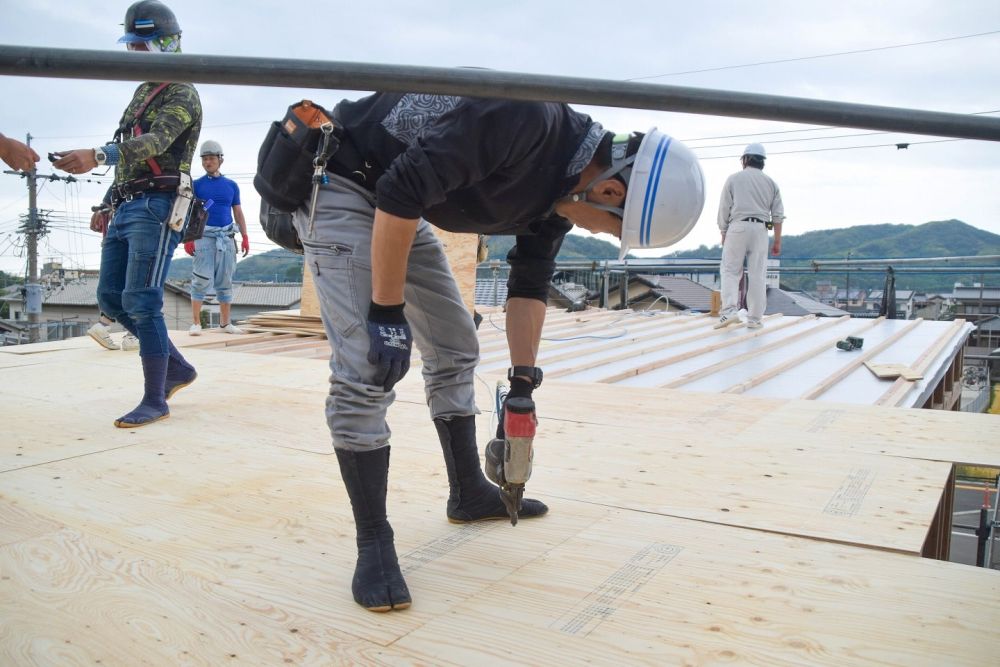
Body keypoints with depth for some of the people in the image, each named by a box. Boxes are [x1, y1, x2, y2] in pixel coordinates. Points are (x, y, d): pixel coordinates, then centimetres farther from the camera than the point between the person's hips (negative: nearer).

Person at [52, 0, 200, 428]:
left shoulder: (181, 95, -6)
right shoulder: (142, 93, 23)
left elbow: (154, 143, -25)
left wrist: (96, 156, -39)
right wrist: (107, 204, 22)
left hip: (156, 208, -9)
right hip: (126, 208, 9)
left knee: (141, 304, -11)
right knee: (110, 298, 8)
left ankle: (155, 401, -3)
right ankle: (176, 368, 18)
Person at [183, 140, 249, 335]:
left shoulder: (231, 185, 12)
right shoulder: (196, 185, 5)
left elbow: (238, 213, 13)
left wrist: (245, 237, 4)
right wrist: (188, 238, -9)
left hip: (226, 237, 3)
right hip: (204, 236, -3)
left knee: (225, 281, 6)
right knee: (202, 280, -8)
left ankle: (226, 323, 12)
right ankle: (196, 323, -3)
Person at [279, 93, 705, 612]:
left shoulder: (561, 188, -3)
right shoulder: (525, 119, -31)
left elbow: (530, 284, 7)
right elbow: (401, 190, -33)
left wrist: (522, 384, 5)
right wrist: (387, 311, -27)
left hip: (405, 210, 9)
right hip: (341, 183, -9)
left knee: (455, 350, 11)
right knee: (366, 367, -17)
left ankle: (470, 495, 28)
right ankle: (373, 544, -4)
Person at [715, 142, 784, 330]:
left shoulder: (734, 179, 6)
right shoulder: (770, 182, 14)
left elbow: (724, 209, 3)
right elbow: (778, 215, 9)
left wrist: (723, 234, 13)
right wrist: (777, 241, 12)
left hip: (737, 227, -2)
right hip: (760, 230, 2)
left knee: (730, 271, 2)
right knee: (758, 274, 3)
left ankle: (729, 310, -15)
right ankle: (755, 318, 5)